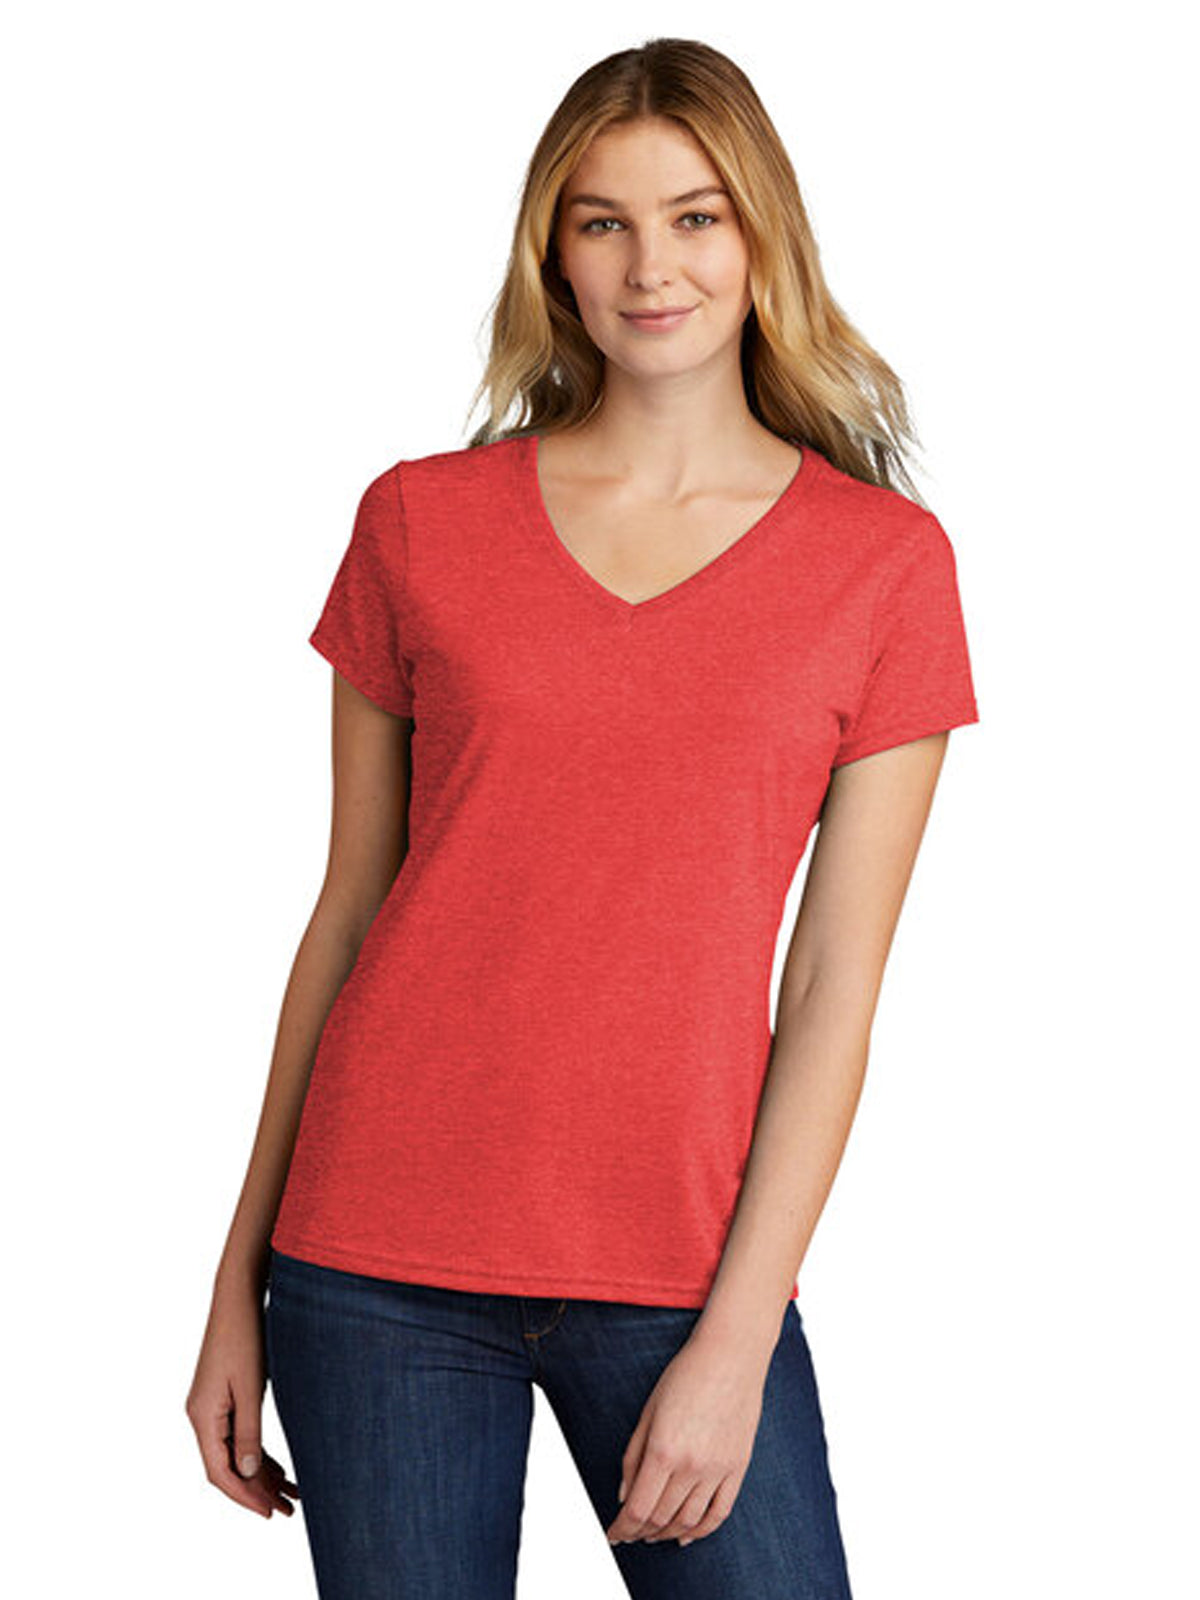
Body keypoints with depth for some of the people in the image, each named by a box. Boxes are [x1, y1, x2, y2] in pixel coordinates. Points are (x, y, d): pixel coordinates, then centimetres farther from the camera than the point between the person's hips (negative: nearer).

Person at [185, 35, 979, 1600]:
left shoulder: (885, 560, 1)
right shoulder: (418, 522, 4)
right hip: (378, 1267, 1)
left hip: (682, 1275, 0)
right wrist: (240, 1280, 7)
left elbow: (836, 994, -2)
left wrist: (736, 1342, -7)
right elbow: (349, 907, 7)